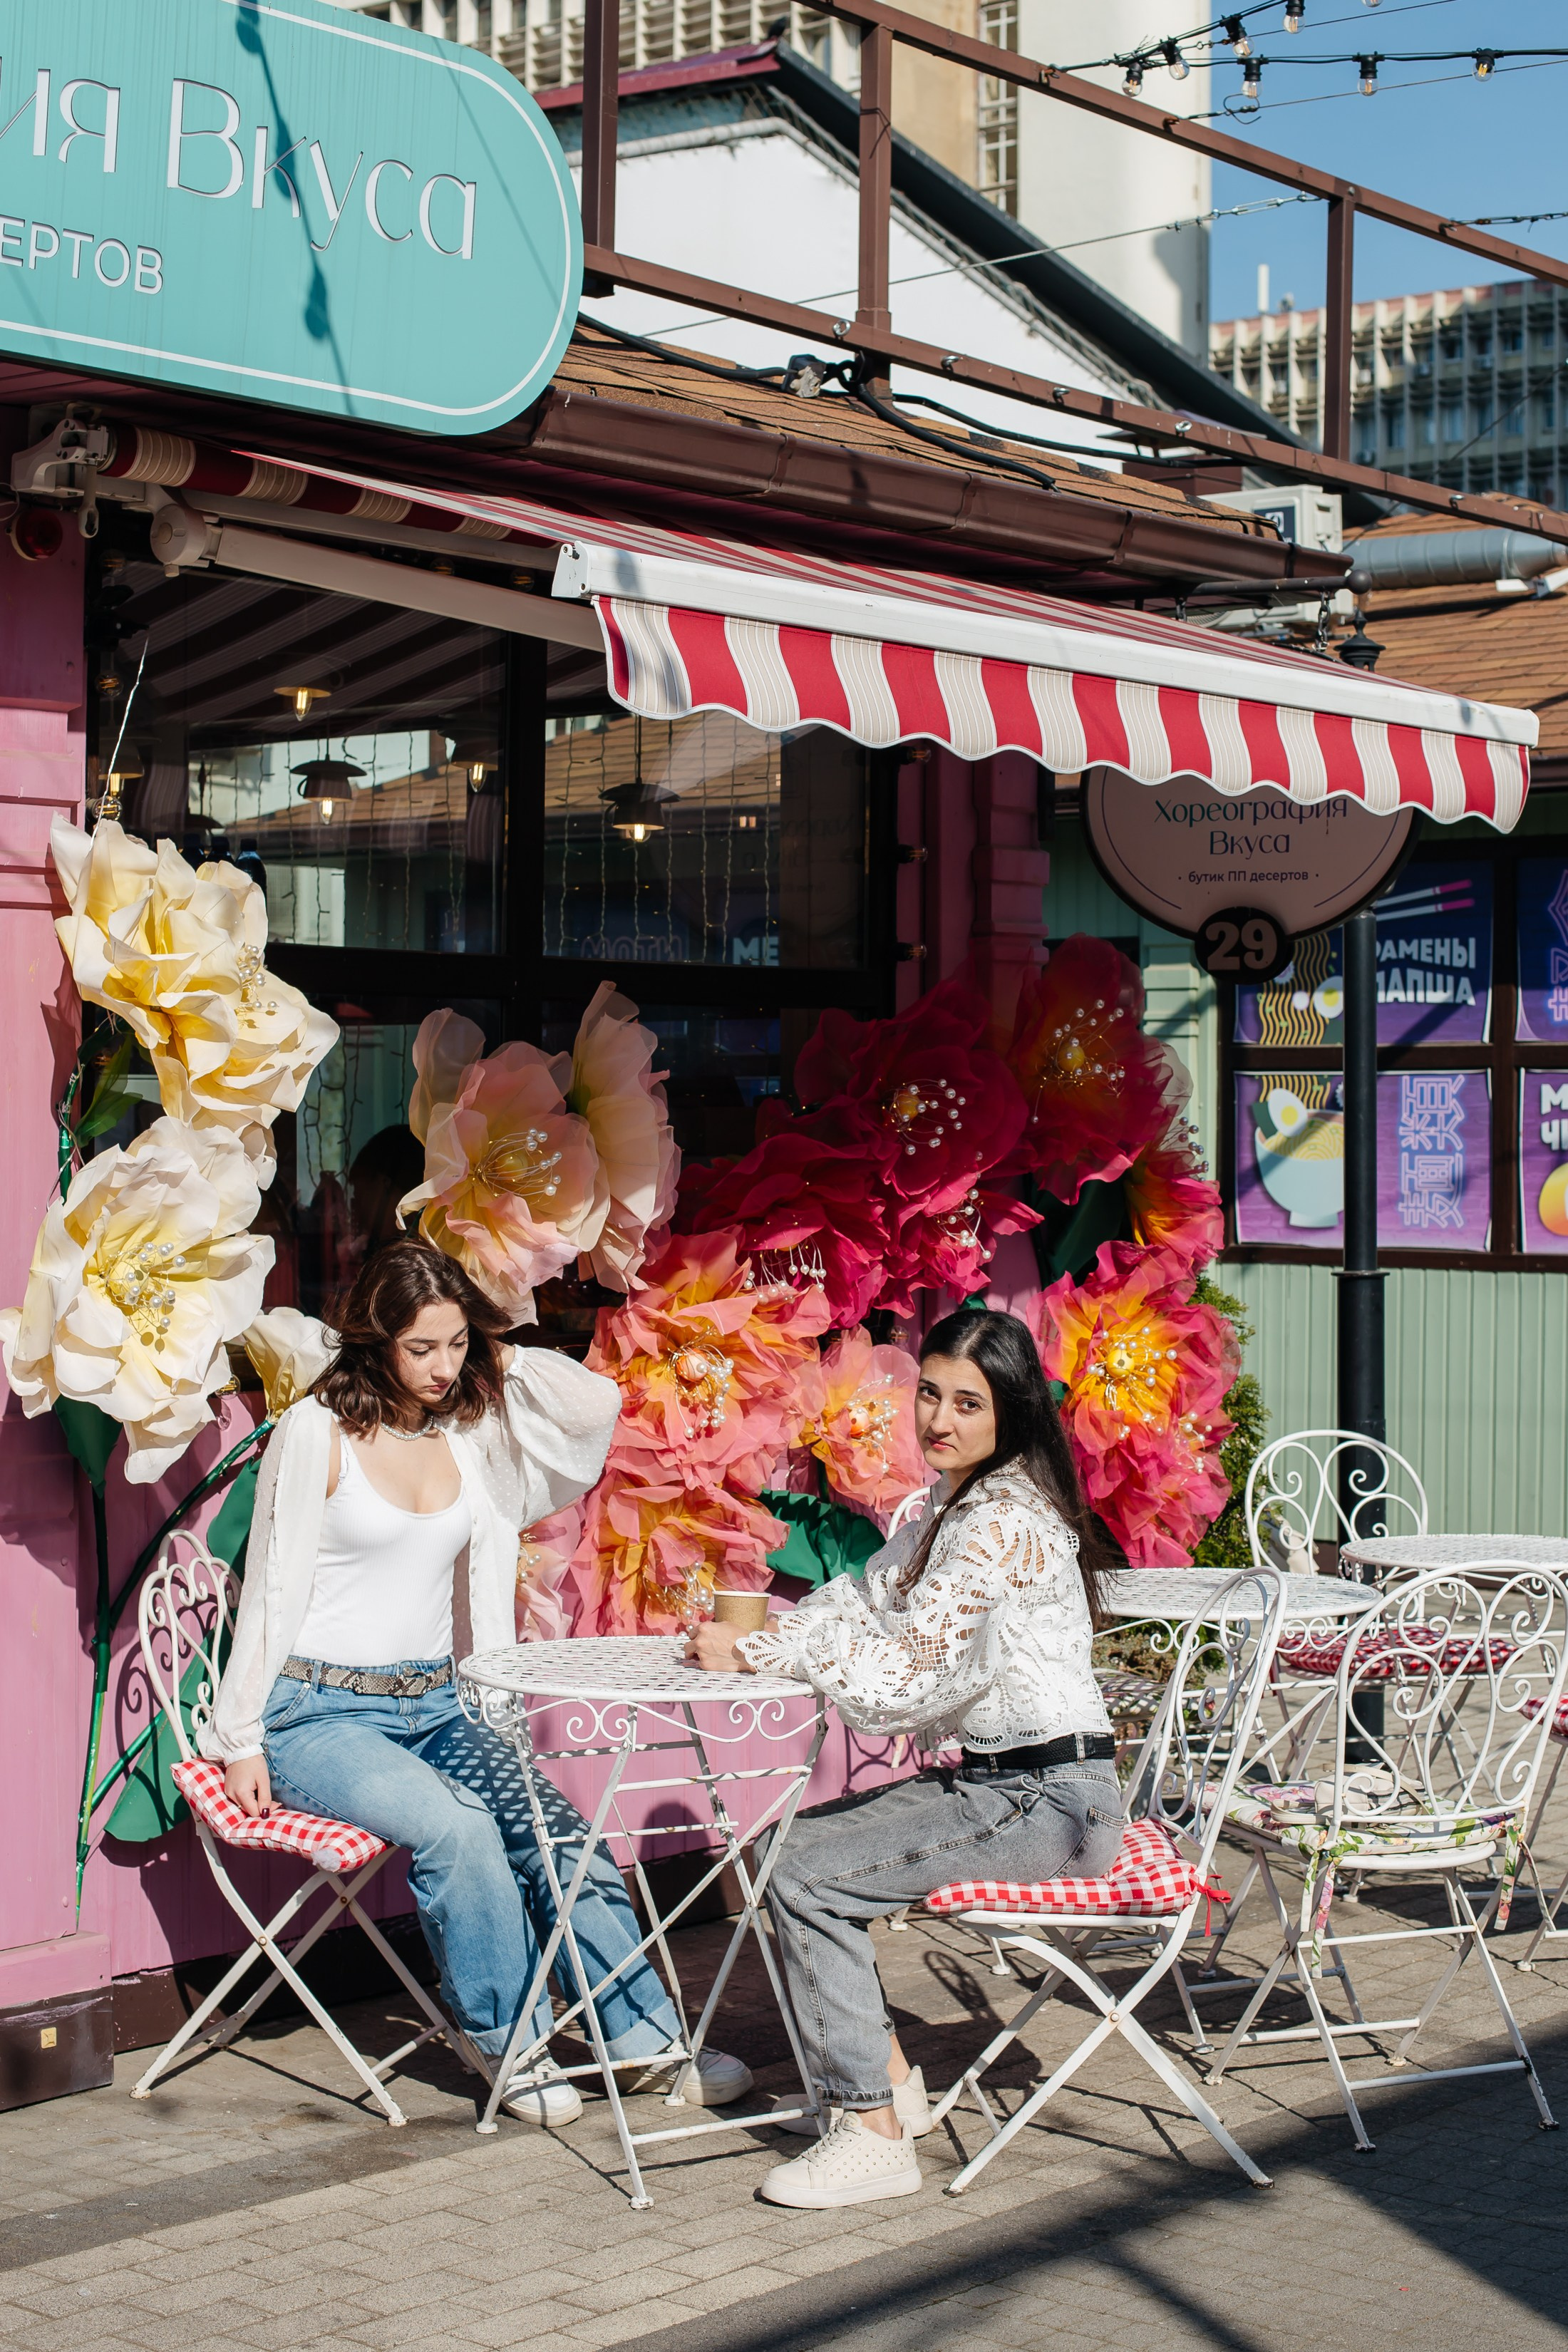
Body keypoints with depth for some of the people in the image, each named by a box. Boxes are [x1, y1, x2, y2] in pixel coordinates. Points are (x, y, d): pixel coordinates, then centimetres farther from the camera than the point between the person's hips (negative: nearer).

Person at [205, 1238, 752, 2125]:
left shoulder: (474, 1429, 8)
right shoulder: (319, 1433, -5)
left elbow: (598, 1403, -5)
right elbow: (275, 1587, -3)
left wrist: (496, 1360, 4)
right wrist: (242, 1740, -4)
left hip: (435, 1704, 5)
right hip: (320, 1712, -5)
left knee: (554, 1827, -19)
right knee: (457, 1826, -30)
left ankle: (648, 2040, -15)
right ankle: (518, 2052, -16)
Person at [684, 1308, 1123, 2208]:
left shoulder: (1003, 1523, -19)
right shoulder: (961, 1508, 13)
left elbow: (903, 1669, -23)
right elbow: (872, 1598, 17)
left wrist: (752, 1652, -16)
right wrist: (766, 1631, -2)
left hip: (1045, 1798, -11)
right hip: (991, 1780, 11)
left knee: (810, 1881, -16)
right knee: (799, 1843, 12)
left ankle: (875, 2136, -10)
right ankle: (892, 2081, 16)